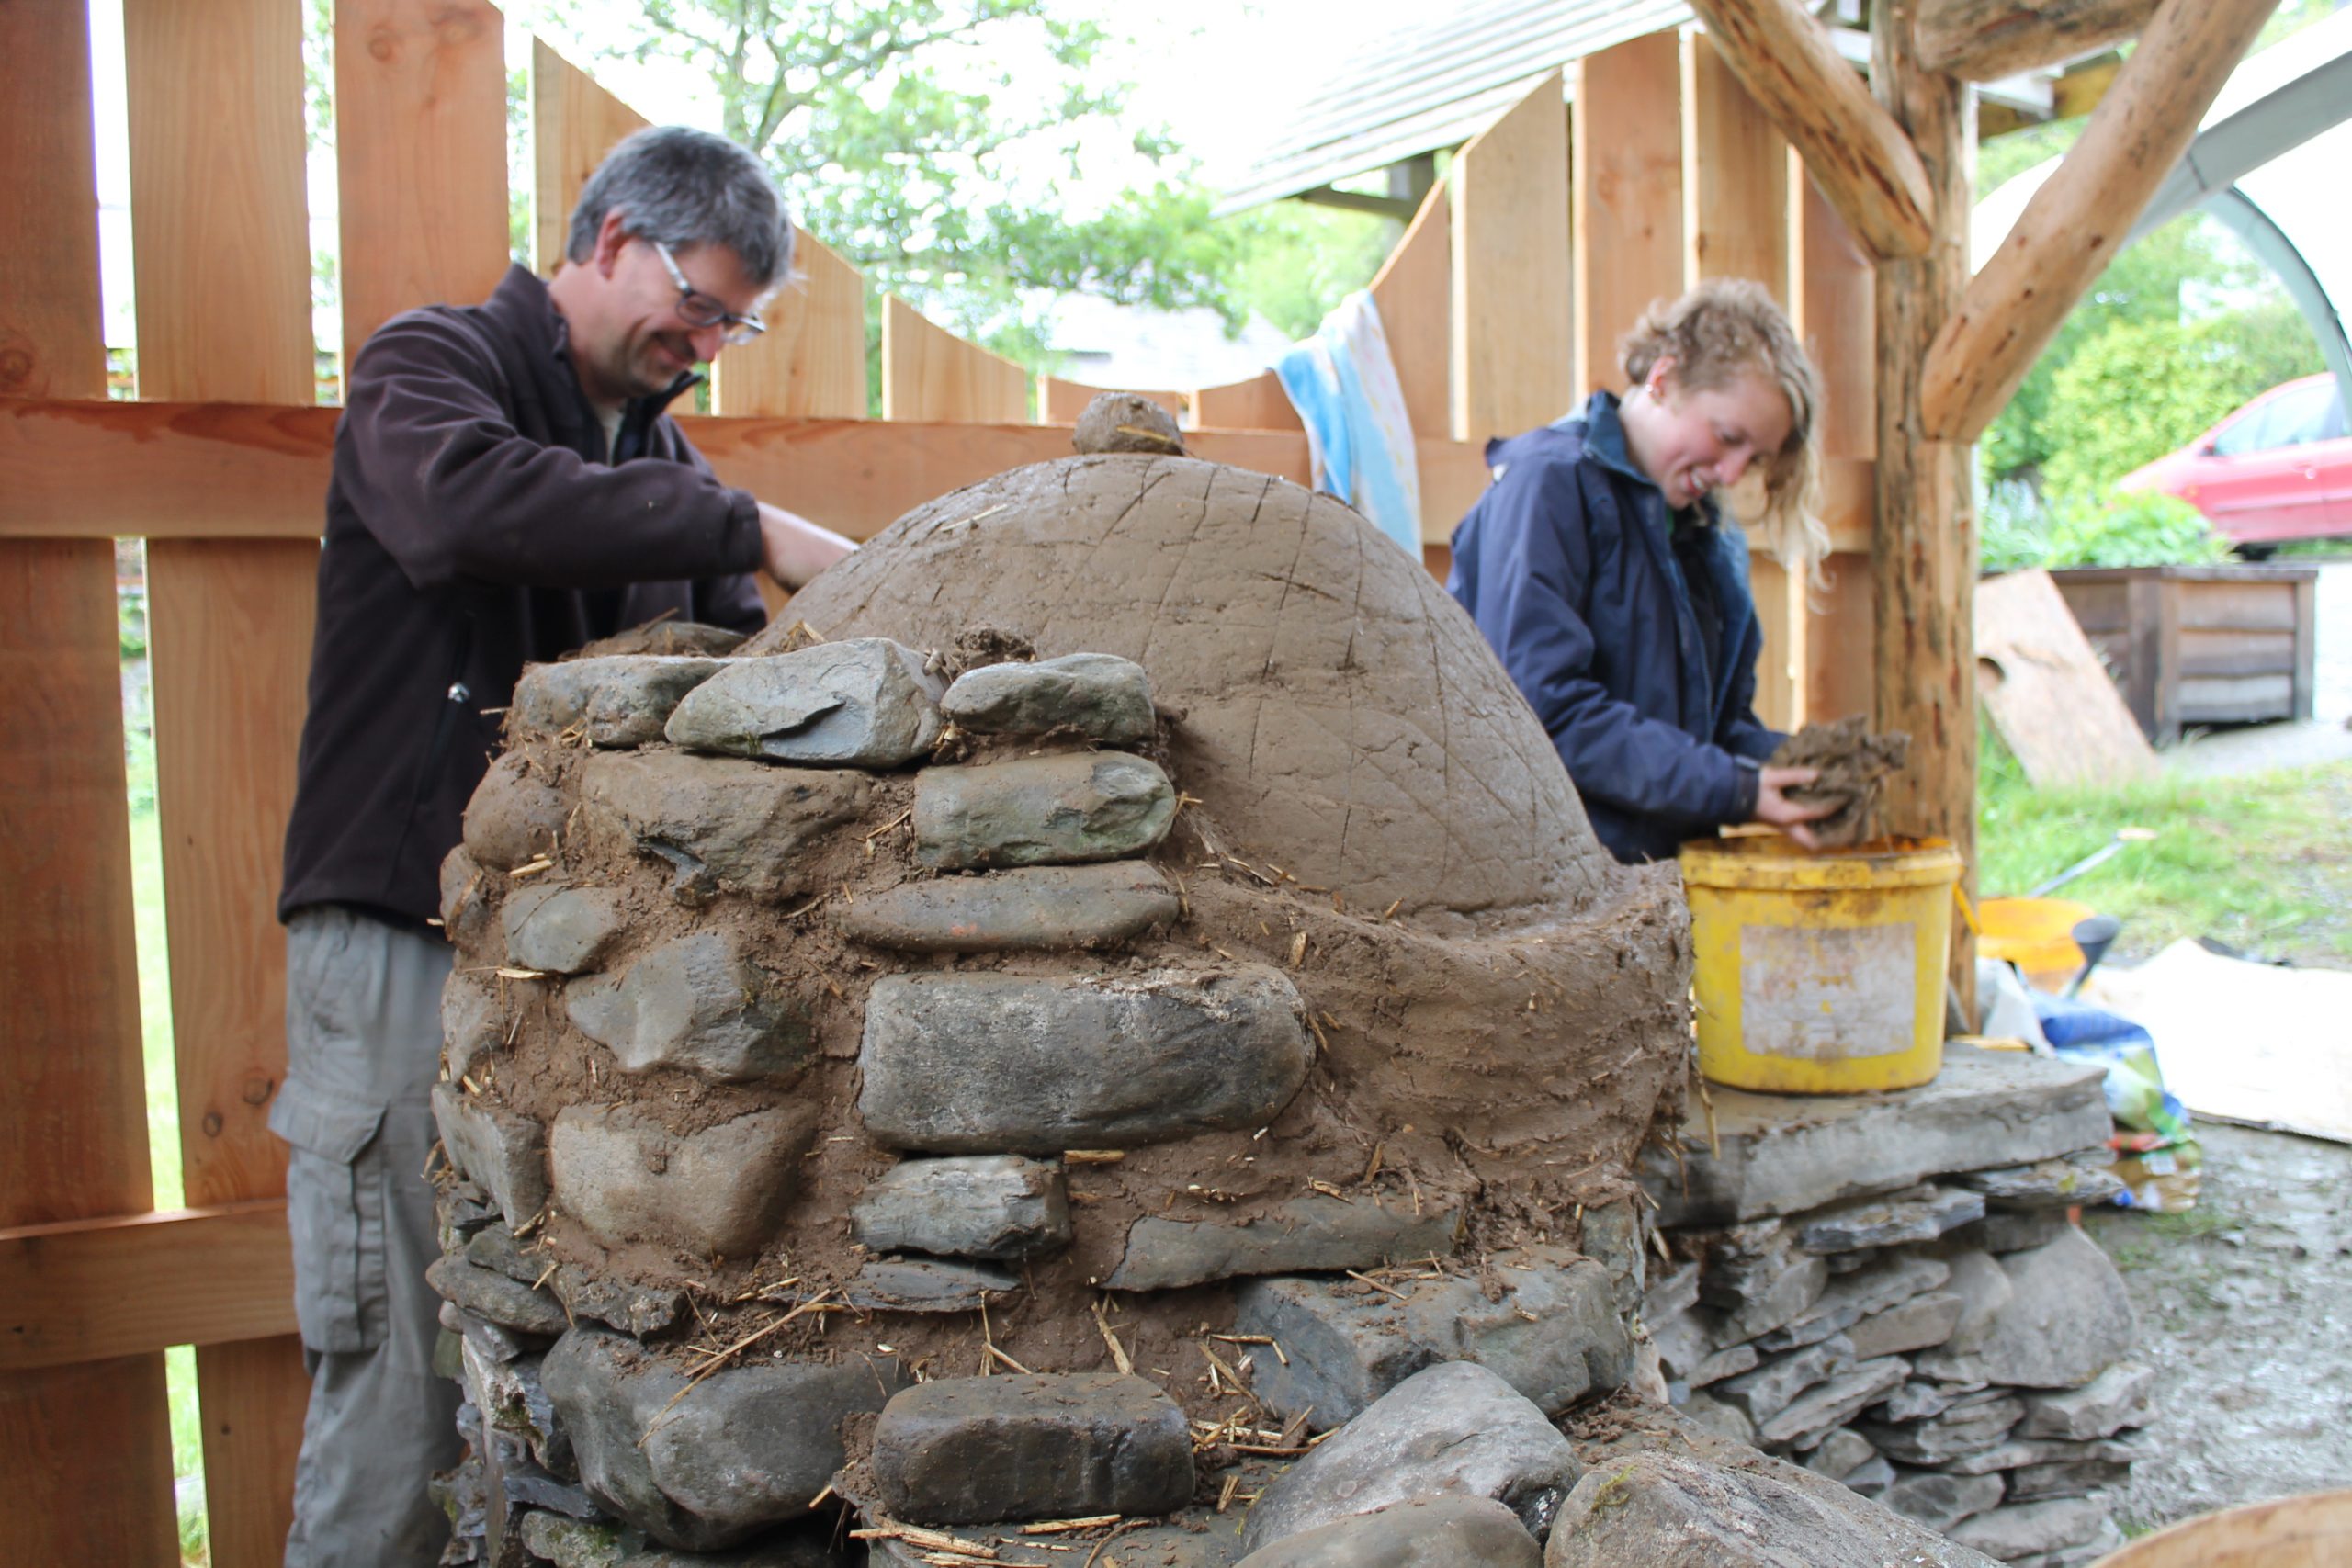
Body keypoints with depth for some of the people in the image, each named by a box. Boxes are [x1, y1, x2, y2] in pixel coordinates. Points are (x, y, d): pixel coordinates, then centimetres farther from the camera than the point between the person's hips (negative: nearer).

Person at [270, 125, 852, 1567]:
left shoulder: (661, 457, 19)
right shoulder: (432, 363, 1)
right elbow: (469, 500, -24)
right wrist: (750, 530, -24)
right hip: (405, 942, -6)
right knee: (402, 1380, -5)